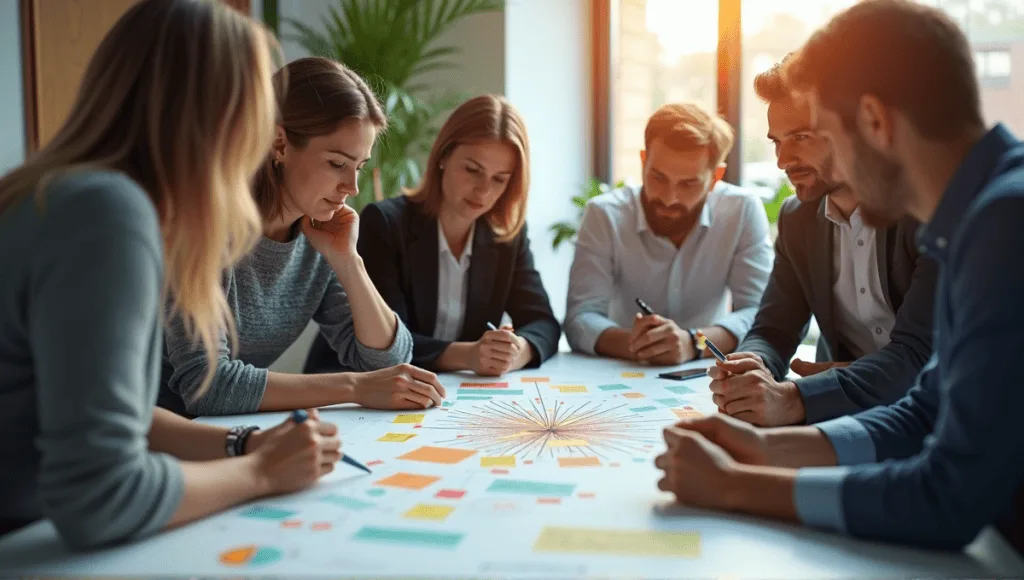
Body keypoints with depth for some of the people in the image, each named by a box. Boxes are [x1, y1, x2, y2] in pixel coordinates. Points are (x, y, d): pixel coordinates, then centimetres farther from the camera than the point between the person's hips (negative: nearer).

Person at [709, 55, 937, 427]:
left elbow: (919, 350, -24)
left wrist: (794, 399, -37)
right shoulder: (796, 217, 4)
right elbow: (774, 328, 2)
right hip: (843, 416, 5)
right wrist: (751, 366, -23)